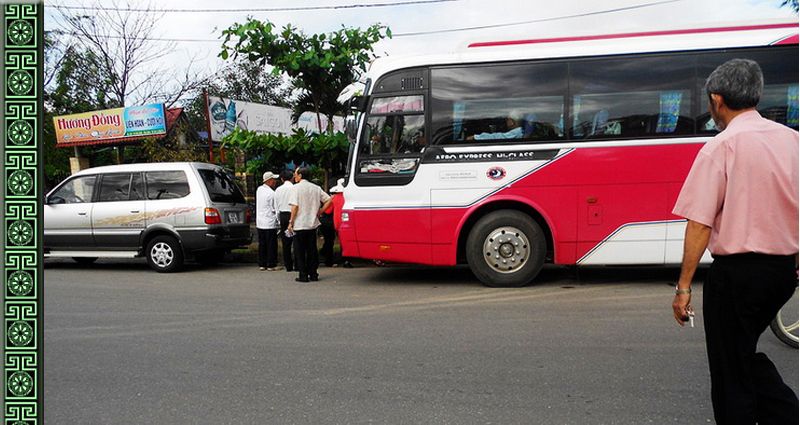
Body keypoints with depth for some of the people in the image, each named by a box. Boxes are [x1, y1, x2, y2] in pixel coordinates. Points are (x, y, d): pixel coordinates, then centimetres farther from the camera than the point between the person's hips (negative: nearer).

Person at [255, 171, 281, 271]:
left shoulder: (259, 189, 7)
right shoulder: (271, 193, -16)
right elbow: (275, 209, -13)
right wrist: (279, 220, -1)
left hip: (259, 222, 7)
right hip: (270, 223, -7)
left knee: (262, 244, 12)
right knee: (271, 245, 1)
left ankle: (262, 264, 15)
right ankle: (271, 265, 4)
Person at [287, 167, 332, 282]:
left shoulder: (296, 188, -8)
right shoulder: (316, 188, 7)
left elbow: (295, 206, -14)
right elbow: (328, 200, 5)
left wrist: (291, 222, -9)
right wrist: (319, 212, 10)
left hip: (300, 224, -5)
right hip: (313, 224, 5)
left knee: (300, 251, 4)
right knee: (312, 250, 11)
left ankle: (303, 275, 4)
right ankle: (313, 274, 14)